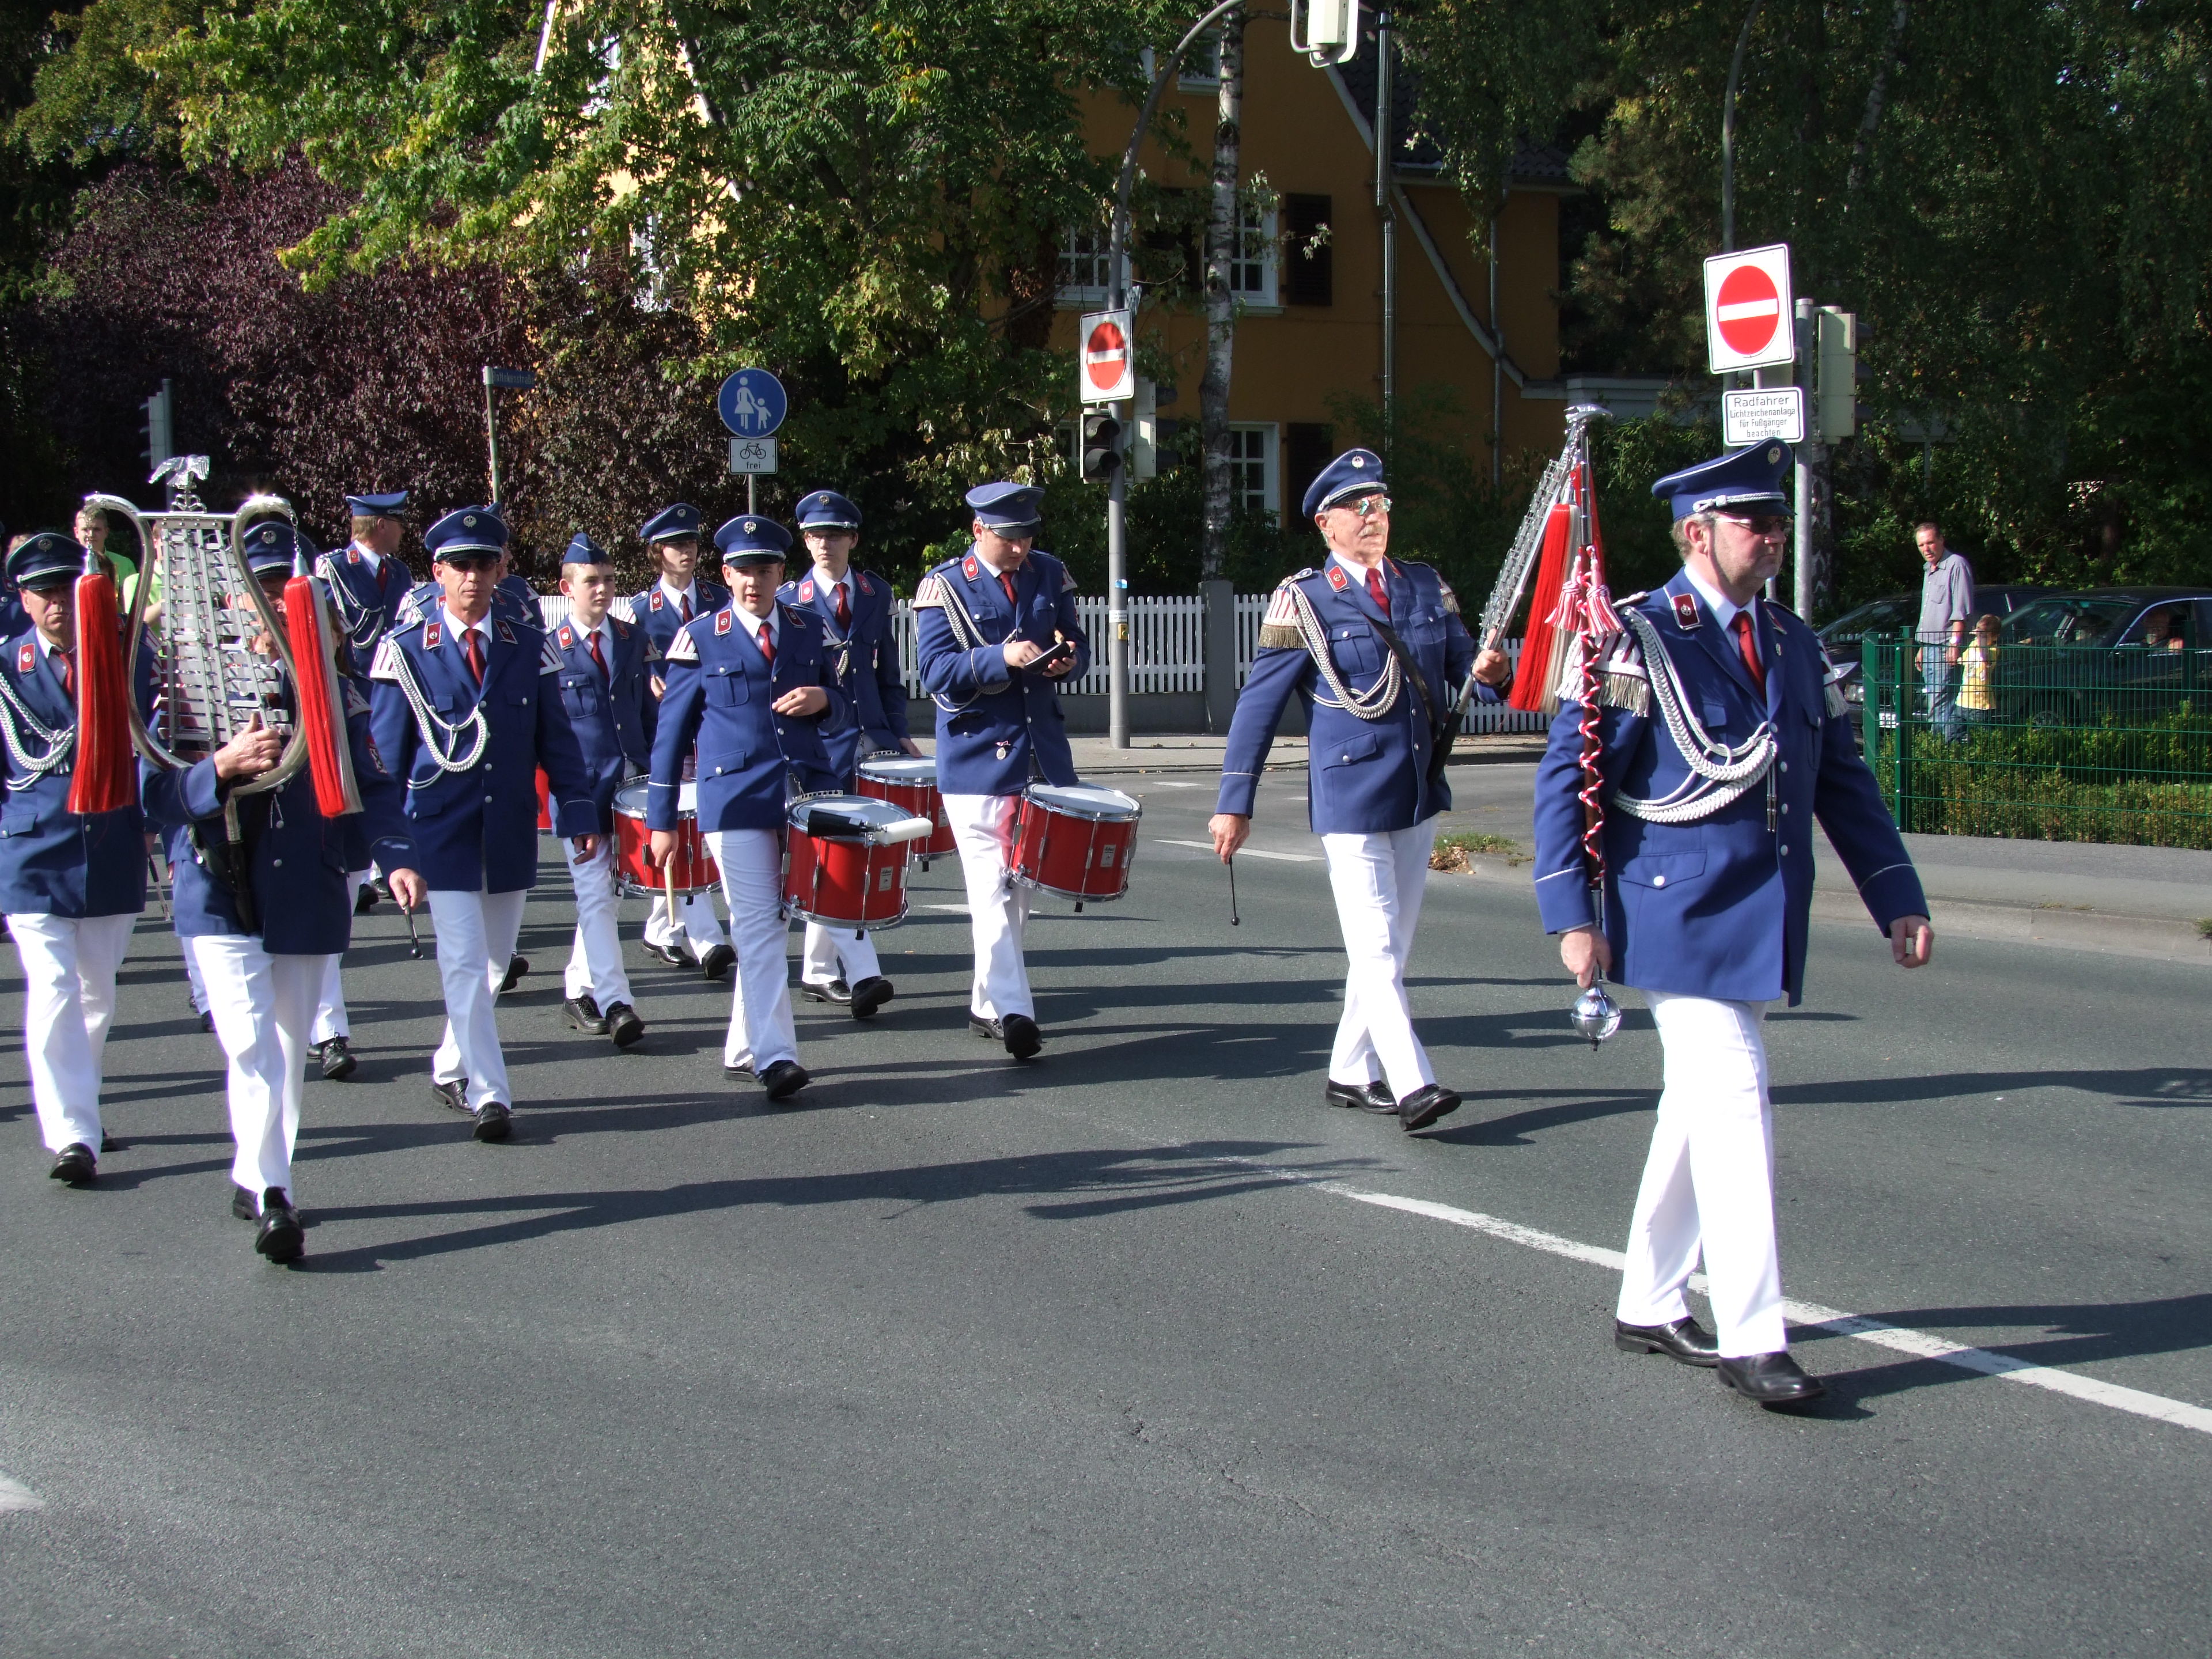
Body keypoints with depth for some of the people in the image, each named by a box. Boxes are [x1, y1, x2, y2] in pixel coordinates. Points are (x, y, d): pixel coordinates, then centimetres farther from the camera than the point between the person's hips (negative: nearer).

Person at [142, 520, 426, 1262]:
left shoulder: (333, 688, 4)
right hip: (222, 896, -4)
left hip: (309, 897, 4)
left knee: (290, 1047, 13)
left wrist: (398, 857, -13)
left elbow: (369, 783, 4)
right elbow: (157, 794, -8)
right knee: (252, 1046, -14)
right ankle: (272, 1201, -13)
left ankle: (255, 1177, 29)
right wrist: (224, 765, -26)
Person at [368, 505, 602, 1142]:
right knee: (464, 964, -9)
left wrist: (578, 813, -1)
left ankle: (451, 1069, 32)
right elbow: (385, 753, 1)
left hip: (511, 836, 4)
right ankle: (487, 1094, -7)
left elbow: (556, 739, 7)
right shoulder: (404, 651, -3)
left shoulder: (528, 647, 4)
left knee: (494, 963, 14)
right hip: (443, 835, -3)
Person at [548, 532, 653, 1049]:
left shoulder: (634, 641, 10)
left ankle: (580, 991, 22)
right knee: (596, 896, -9)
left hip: (631, 787, 4)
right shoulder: (549, 650, -1)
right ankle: (614, 1004, -14)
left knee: (607, 894, 10)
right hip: (581, 789, -4)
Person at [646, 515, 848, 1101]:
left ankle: (744, 1047, 21)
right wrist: (661, 820, 1)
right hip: (737, 803, -4)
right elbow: (672, 728, 4)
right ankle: (774, 1057, -13)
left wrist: (823, 700, -7)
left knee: (772, 922, 9)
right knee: (758, 926, -10)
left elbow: (840, 711, 19)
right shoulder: (701, 638, 2)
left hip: (807, 796, 4)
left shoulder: (809, 631, 11)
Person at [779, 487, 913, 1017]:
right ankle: (861, 973, -17)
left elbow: (888, 669, 15)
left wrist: (899, 732, 10)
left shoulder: (877, 592, 11)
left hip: (869, 735, 3)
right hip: (814, 738, -3)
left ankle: (818, 971, 18)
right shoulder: (789, 600, 2)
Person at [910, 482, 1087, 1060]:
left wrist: (1067, 659, -10)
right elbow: (936, 671, -11)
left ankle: (986, 1002, 24)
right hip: (977, 758, -5)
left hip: (1042, 755, 5)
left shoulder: (1050, 575, 8)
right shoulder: (944, 587, -5)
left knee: (1022, 884, 12)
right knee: (994, 889, -11)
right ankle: (1011, 1010, -16)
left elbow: (1078, 646, 14)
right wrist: (1002, 658, -25)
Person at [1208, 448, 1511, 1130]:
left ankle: (1350, 1073, 25)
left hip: (1419, 795, 6)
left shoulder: (1427, 588, 8)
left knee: (1390, 946, 13)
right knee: (1376, 950, -10)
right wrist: (1235, 802, -7)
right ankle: (1413, 1086, -13)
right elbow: (1259, 703, -5)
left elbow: (1464, 673, 13)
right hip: (1351, 801, -6)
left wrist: (1490, 673, -13)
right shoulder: (1305, 601, -6)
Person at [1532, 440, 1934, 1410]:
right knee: (1735, 1109, -11)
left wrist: (1898, 899, 8)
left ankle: (1648, 1306, 27)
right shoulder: (1638, 643, -9)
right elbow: (1565, 776, -9)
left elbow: (1843, 783, 16)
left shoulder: (1794, 647, 12)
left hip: (1763, 922, 7)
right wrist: (1573, 918, -14)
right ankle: (1749, 1338, -7)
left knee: (1697, 1106, 15)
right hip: (1681, 918, -7)